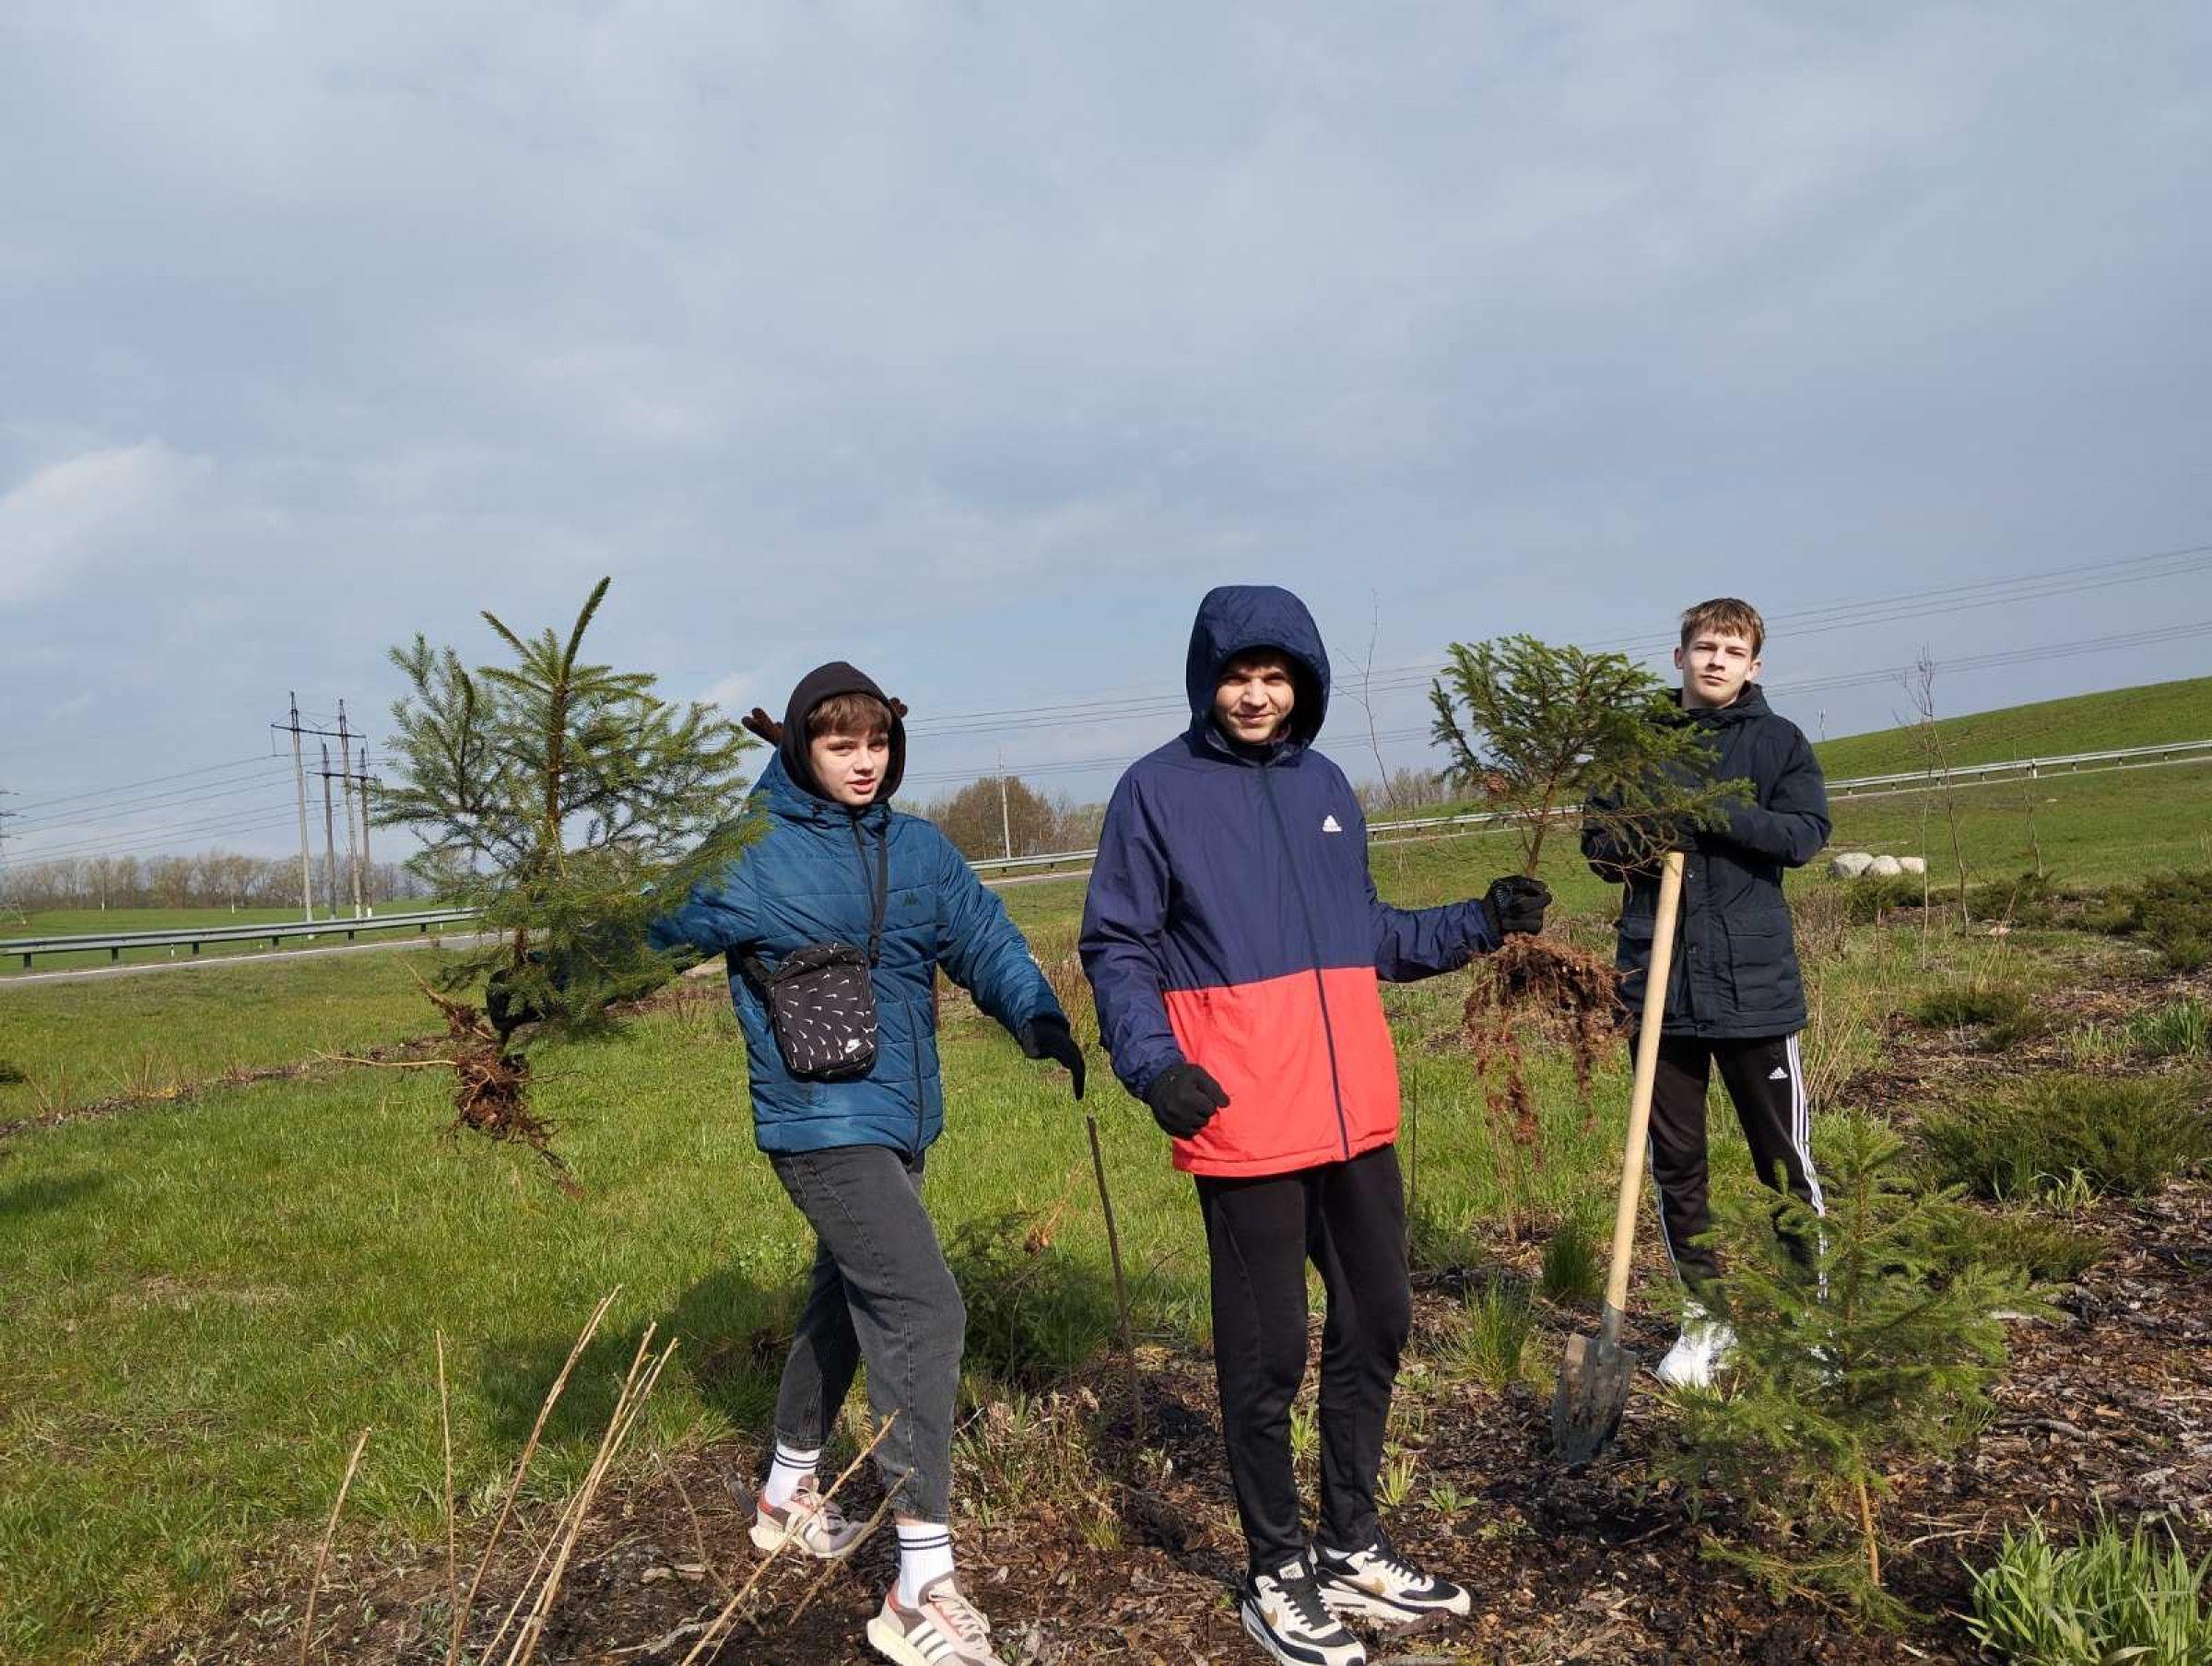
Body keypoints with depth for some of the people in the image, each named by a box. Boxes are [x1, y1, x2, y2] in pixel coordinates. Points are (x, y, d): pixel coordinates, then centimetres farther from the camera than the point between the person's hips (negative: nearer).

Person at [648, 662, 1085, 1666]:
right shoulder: (753, 854, -8)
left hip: (900, 1122, 7)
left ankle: (789, 1493, 47)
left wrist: (1039, 1017, -21)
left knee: (848, 1305, 22)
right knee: (922, 1310, -16)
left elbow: (983, 938, -4)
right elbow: (653, 925, -6)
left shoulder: (920, 851, 6)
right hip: (821, 1122, -7)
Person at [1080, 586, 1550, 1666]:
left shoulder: (1326, 786, 12)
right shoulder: (1156, 791, -6)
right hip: (1246, 1123, -6)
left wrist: (1475, 926, 9)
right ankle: (1276, 1576, 24)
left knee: (1374, 1322, 16)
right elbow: (1116, 949, -7)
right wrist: (1152, 1061, -21)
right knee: (1266, 1352, 4)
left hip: (1355, 1113, 7)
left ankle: (1353, 1550, 35)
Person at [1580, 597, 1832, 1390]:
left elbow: (1806, 834, -9)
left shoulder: (1779, 741, 4)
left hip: (1754, 978, -2)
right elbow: (1599, 841, 12)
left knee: (1784, 1155, 6)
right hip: (1656, 979, 2)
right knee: (1674, 1160, 9)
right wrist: (1625, 845, -10)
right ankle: (1705, 1316, 24)